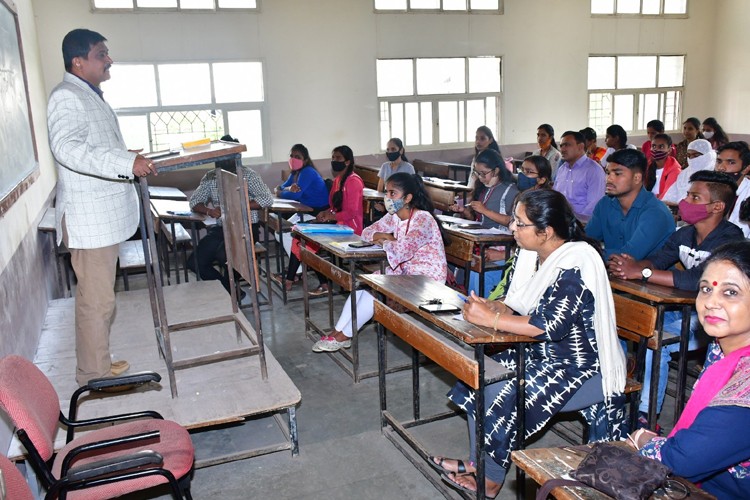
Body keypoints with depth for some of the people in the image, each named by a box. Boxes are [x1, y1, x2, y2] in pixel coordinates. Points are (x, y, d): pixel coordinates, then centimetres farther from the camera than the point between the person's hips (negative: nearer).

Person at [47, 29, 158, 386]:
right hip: (89, 218, -10)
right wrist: (128, 163, -39)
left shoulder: (91, 96, 19)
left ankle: (99, 364, 30)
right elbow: (66, 148, -31)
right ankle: (93, 377, 9)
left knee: (100, 296, 18)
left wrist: (133, 160, 22)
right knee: (97, 300, -3)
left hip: (105, 216, 10)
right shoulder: (66, 96, -14)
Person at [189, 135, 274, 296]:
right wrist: (208, 210, -11)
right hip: (220, 227, 5)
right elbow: (194, 201, 12)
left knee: (223, 254, -31)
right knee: (198, 262, -16)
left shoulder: (247, 174, -3)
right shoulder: (210, 177, 10)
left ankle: (228, 290, -1)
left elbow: (267, 199, -12)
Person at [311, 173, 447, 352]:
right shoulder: (394, 216, 3)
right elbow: (367, 232, 6)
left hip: (427, 277, -8)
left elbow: (400, 251, -33)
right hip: (404, 271, 8)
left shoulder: (423, 219, -23)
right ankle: (338, 331, -3)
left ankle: (344, 336, -4)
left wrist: (383, 241, -12)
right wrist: (385, 237, -15)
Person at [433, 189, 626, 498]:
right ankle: (476, 462, 12)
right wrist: (493, 307, -16)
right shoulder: (532, 254, 1)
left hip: (581, 368, -8)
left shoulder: (575, 264, -25)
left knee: (501, 392, -19)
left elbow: (550, 325, -33)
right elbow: (518, 305, 7)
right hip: (540, 354, 9)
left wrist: (491, 319, -30)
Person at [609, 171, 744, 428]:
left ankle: (646, 416, -13)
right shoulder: (685, 235, 6)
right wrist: (630, 265, -23)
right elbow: (656, 259, 2)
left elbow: (701, 280, -33)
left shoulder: (730, 240, -19)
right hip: (684, 310, 8)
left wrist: (642, 272, -33)